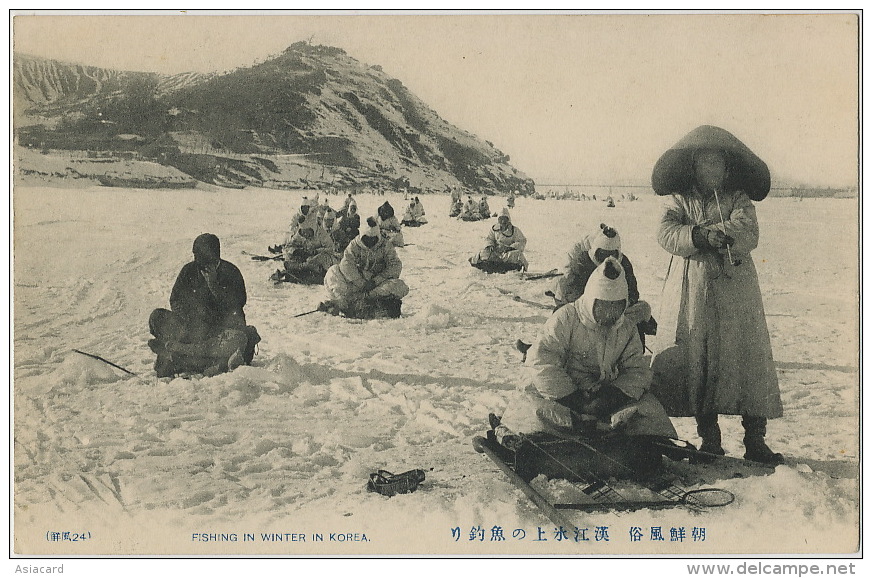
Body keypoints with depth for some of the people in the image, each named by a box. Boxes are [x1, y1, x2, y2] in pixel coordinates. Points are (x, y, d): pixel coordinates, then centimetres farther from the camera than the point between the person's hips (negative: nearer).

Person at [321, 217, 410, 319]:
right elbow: (346, 264, -14)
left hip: (379, 284, 0)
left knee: (401, 287, -31)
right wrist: (361, 283, -25)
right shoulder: (355, 245, -1)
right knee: (333, 273, -18)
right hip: (356, 283, 0)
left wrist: (375, 281, -20)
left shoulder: (386, 246, -1)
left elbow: (395, 266, -9)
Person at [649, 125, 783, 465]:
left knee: (749, 359, -4)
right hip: (692, 292, 0)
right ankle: (709, 437, 9)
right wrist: (701, 236, -22)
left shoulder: (739, 198, 10)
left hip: (736, 288, 1)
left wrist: (705, 233, -17)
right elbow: (666, 234, -8)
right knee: (696, 358, -2)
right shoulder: (678, 198, 9)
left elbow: (748, 234, -7)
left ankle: (755, 439, 2)